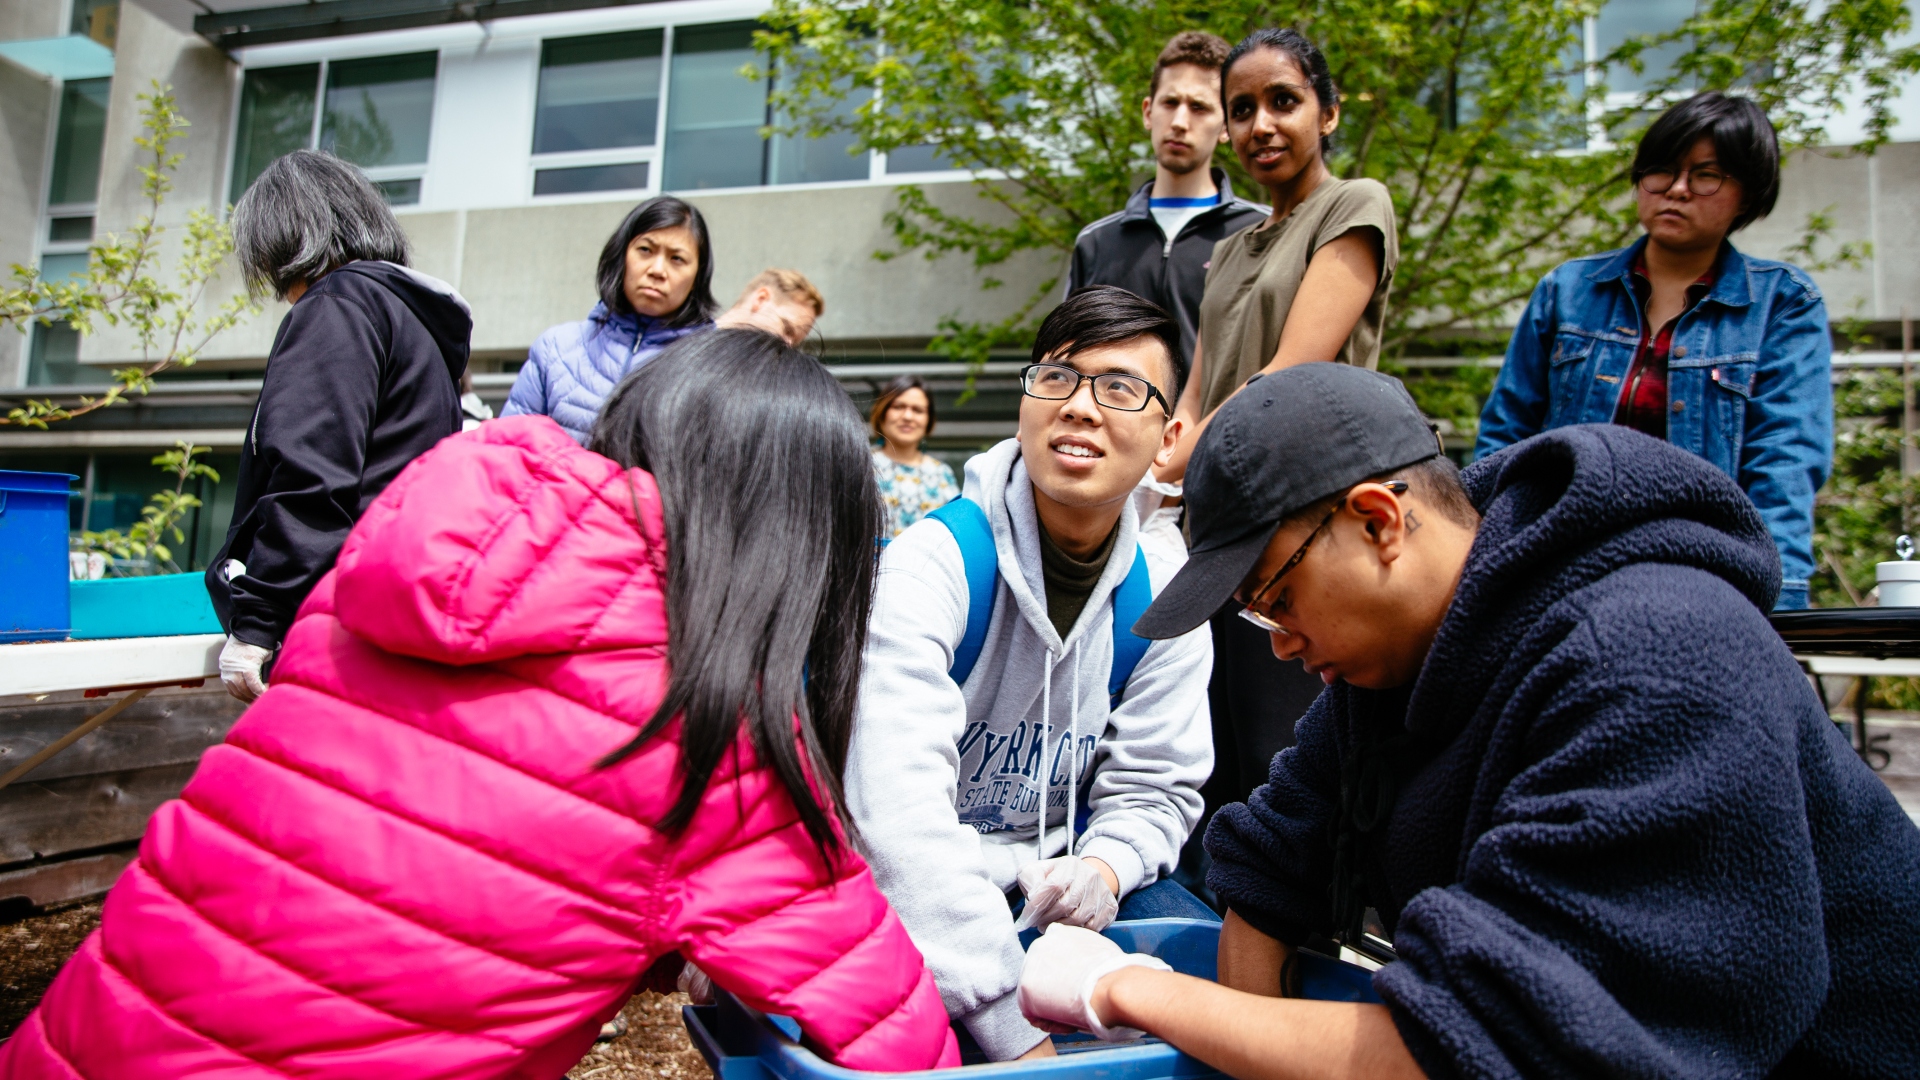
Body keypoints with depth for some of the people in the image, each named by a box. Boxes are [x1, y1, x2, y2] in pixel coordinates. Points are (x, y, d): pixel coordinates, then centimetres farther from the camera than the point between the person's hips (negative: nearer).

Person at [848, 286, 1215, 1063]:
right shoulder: (931, 565, -22)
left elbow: (1152, 789, 2)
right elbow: (900, 800, -34)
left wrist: (1102, 868, -22)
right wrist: (1010, 1029, -38)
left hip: (1053, 876, 5)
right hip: (906, 887, -4)